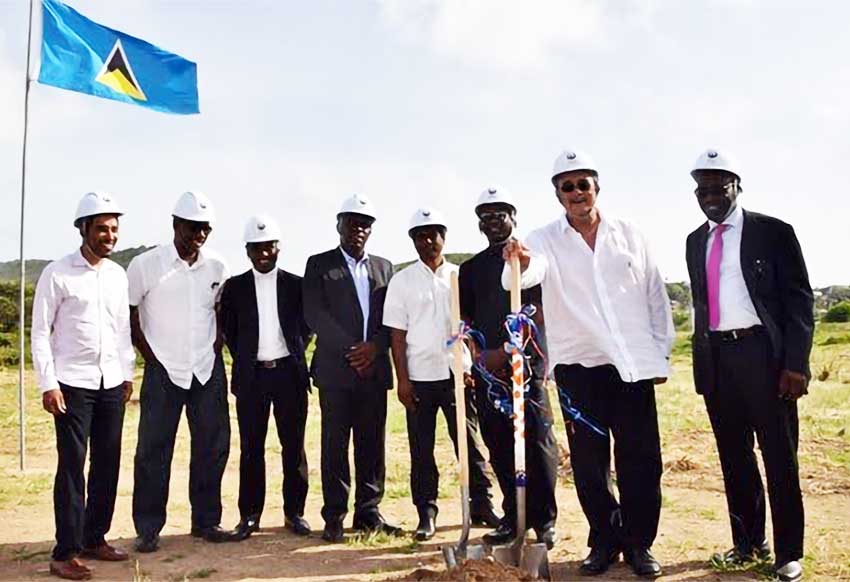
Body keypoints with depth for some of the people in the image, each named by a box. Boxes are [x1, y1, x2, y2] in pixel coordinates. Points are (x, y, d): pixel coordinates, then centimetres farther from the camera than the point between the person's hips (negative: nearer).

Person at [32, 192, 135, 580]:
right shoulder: (58, 274, -6)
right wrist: (48, 383, -10)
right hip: (73, 384, -5)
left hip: (111, 383, 5)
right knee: (72, 465, -2)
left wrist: (128, 373, 12)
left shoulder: (118, 275, 9)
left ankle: (94, 538, 22)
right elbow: (41, 332, -5)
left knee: (108, 463, 8)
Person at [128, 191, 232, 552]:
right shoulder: (145, 265, -7)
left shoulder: (217, 268, 3)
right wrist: (149, 355, -2)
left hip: (208, 370, 4)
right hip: (163, 371, -3)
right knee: (153, 451, 1)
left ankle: (206, 521, 21)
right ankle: (148, 529, 13)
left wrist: (216, 349, 8)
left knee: (213, 447, 7)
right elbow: (127, 313, 0)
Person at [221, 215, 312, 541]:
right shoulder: (235, 287, 5)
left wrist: (294, 352, 6)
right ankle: (249, 515, 14)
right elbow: (228, 330, 11)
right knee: (251, 448, 4)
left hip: (289, 372, 0)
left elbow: (307, 325, 12)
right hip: (251, 376, 0)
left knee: (293, 446, 5)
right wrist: (243, 357, 6)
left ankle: (294, 512, 15)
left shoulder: (296, 284, 4)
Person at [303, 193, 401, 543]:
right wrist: (350, 350, -12)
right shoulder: (319, 265, 6)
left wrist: (375, 346, -8)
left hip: (374, 368, 3)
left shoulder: (383, 267, 17)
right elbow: (314, 314, -5)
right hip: (335, 369, -3)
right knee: (336, 444, -1)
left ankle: (368, 512, 15)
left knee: (372, 443, 6)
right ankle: (334, 518, 6)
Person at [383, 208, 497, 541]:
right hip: (419, 376, 0)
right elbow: (397, 333, 0)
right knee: (421, 448, 5)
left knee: (469, 441, 6)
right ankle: (426, 514, 14)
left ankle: (481, 503, 18)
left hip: (456, 372, 1)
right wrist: (402, 380, -6)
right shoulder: (402, 281, 3)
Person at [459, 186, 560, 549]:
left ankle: (544, 520, 6)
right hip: (486, 369, 4)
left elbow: (540, 312, -5)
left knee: (537, 442, -5)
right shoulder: (471, 268, 17)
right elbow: (465, 319, 16)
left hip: (527, 362, -4)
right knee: (500, 446, 6)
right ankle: (513, 518, 17)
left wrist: (506, 350, -15)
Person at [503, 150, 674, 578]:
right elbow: (531, 272, -21)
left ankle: (638, 543, 17)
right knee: (588, 462, 6)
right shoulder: (546, 240, 2)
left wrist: (661, 354, 8)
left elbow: (656, 297, 12)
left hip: (634, 365, 1)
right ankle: (604, 542, 21)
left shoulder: (629, 235, 9)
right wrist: (520, 263, -44)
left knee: (641, 459, 2)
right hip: (578, 366, -1)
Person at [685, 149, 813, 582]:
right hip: (716, 358, 5)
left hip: (763, 353, -5)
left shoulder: (772, 232, -2)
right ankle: (747, 543, 26)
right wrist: (701, 360, 11)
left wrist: (796, 363, -12)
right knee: (734, 457, 13)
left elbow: (799, 298, -4)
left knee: (779, 458, 2)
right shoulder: (696, 241, 13)